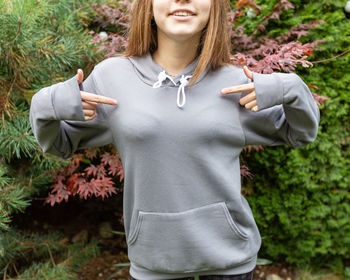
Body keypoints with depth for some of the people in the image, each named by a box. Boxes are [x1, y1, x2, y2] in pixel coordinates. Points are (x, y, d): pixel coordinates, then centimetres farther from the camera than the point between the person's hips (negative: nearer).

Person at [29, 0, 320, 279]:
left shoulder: (235, 83, -3)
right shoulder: (110, 77, -4)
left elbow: (300, 133, 10)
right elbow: (58, 143, 8)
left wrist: (289, 90, -8)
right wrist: (46, 105, -11)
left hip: (228, 253, 1)